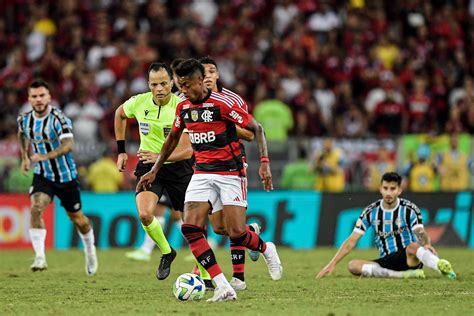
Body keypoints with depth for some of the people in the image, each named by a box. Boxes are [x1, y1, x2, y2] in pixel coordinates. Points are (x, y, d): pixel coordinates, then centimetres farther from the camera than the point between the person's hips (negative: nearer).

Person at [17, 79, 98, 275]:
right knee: (36, 208, -25)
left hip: (66, 176, -3)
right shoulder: (24, 120, -4)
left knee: (77, 218, 11)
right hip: (42, 176, 3)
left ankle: (90, 249, 42)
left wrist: (46, 156, -51)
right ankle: (40, 257, -26)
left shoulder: (58, 118, -21)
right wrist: (25, 157, 15)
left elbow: (68, 145, -37)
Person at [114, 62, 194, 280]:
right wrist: (121, 151, 14)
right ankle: (166, 253, 7)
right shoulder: (138, 103, -9)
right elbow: (119, 114, 16)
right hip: (148, 166, 2)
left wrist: (160, 156, -41)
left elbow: (187, 151, -25)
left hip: (178, 166, -2)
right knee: (145, 215, -21)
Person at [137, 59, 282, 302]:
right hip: (202, 174, 6)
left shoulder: (222, 104, -14)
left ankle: (267, 250, 26)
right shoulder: (183, 108, 5)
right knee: (190, 228, -14)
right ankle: (223, 288, -14)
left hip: (230, 172, -6)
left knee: (236, 234, -11)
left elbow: (256, 128, -10)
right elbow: (173, 138, 22)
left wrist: (264, 162, -19)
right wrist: (154, 170, 22)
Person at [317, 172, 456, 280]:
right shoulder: (371, 211, 4)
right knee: (353, 265, -24)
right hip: (386, 262, 3)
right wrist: (332, 263, -4)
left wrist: (426, 244, -42)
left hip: (408, 258, -3)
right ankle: (404, 275, -34)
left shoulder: (409, 209, -3)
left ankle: (441, 266, -65)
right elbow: (352, 240, 4)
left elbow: (420, 232, -17)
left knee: (413, 247, -38)